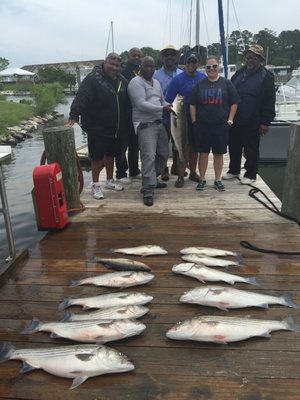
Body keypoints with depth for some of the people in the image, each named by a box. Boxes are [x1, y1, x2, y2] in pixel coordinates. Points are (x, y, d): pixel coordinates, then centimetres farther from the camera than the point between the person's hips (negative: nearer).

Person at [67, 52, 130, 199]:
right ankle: (95, 185, 13)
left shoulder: (122, 80, 7)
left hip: (115, 128, 7)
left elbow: (127, 102, 16)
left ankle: (109, 181, 32)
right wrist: (74, 116, -36)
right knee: (97, 156, 0)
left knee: (111, 153, 17)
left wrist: (125, 123, 14)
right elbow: (81, 98, -24)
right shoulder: (93, 78, -14)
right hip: (97, 127, -6)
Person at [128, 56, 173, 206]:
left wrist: (171, 106, -3)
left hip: (159, 123, 9)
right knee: (149, 157, -16)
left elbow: (162, 100, 20)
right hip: (145, 125, -9)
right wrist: (162, 108, -16)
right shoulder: (136, 82, -9)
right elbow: (141, 104, -19)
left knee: (163, 153, 14)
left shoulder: (156, 83, 19)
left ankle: (152, 179, 30)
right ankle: (148, 190, -14)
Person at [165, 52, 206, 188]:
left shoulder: (203, 78, 1)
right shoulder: (177, 79, -8)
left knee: (194, 146, 13)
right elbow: (169, 100, -6)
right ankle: (181, 176, 5)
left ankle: (193, 172, 27)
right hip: (183, 119, -3)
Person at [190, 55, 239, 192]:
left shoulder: (226, 83, 4)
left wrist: (229, 120, -3)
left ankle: (217, 180, 17)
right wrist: (194, 121, 1)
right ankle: (202, 179, 15)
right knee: (203, 153, 5)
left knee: (218, 154, 6)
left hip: (221, 125, 0)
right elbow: (192, 104, 8)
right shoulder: (199, 85, 7)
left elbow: (234, 103, 5)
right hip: (202, 125, 1)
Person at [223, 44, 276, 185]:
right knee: (234, 147, 15)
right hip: (235, 120, 6)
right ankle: (234, 170, 31)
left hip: (252, 123, -6)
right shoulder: (239, 73, 11)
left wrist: (265, 122, -15)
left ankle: (250, 174, 17)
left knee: (251, 150, 4)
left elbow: (269, 102, -10)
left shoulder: (266, 76, -6)